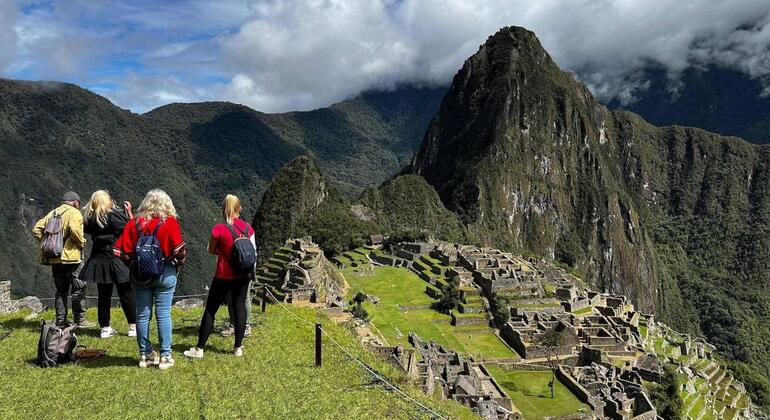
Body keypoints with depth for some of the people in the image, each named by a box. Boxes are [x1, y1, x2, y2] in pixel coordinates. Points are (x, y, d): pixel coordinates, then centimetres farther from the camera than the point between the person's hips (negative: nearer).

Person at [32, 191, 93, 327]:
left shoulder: (52, 213, 16)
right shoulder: (74, 213, -6)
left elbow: (36, 229, 11)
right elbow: (74, 229, -24)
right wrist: (82, 242, -9)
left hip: (54, 258, 7)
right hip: (71, 256, -7)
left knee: (61, 290, 14)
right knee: (79, 289, 0)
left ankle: (60, 320, 16)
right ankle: (80, 320, 0)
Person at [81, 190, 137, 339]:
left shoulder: (90, 219, 2)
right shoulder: (113, 215, -13)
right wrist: (129, 212, -3)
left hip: (98, 260, 5)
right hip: (116, 259, -5)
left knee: (103, 294, 12)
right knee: (126, 293, 4)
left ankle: (105, 328, 17)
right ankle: (133, 327, 8)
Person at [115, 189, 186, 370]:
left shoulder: (134, 223, 1)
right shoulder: (170, 222, -8)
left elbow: (123, 251, -1)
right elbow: (180, 250, -14)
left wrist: (133, 266, 12)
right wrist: (177, 267, 2)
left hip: (140, 274, 3)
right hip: (165, 273, -3)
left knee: (142, 314, 11)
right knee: (163, 314, 2)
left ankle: (145, 355, 20)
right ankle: (165, 356, 6)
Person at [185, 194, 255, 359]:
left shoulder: (219, 229, -14)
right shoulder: (247, 228, -3)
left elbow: (211, 250, -1)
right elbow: (254, 251, 6)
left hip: (224, 276, -3)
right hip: (243, 275, 3)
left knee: (211, 309, 6)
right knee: (240, 307, 11)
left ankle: (199, 349, 10)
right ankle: (238, 347, 15)